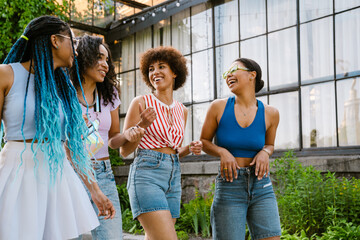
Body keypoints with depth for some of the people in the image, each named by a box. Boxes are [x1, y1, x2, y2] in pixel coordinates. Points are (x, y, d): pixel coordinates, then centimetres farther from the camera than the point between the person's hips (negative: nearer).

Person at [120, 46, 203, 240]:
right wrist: (142, 126, -17)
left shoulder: (181, 110, 14)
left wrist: (190, 149, 2)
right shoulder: (141, 103, -2)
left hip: (173, 179, 6)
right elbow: (124, 151, -2)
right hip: (147, 175, -6)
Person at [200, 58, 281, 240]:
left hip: (261, 186, 2)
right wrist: (222, 152, -11)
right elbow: (204, 141, 9)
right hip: (229, 186, -1)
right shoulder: (219, 107, -2)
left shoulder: (269, 113, 1)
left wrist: (265, 153, -5)